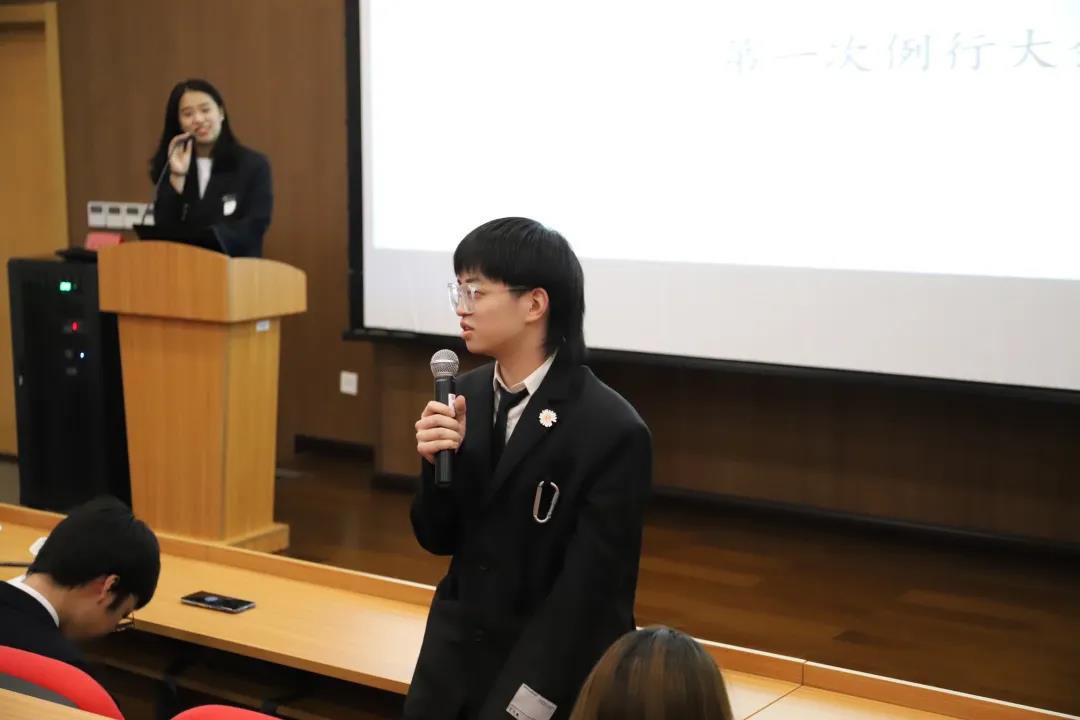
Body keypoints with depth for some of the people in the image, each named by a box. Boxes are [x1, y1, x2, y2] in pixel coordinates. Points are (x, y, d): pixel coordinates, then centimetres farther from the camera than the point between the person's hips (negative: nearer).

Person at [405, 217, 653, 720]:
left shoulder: (612, 431, -19)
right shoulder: (468, 394, -1)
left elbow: (589, 592, -17)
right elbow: (438, 539, 4)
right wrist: (439, 463, -15)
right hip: (454, 660, 5)